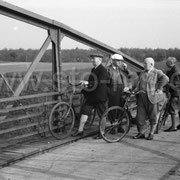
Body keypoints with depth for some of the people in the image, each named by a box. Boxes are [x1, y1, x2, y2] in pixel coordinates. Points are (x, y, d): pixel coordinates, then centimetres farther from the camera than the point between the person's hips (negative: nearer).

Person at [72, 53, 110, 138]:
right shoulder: (93, 70, 15)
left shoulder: (103, 70, -13)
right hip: (91, 95, 9)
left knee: (102, 115, 2)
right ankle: (80, 130, 11)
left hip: (100, 96, -9)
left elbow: (99, 82, -24)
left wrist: (88, 83, -28)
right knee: (84, 111, 5)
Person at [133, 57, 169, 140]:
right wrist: (134, 91, 1)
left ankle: (151, 133, 15)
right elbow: (138, 85, 17)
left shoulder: (157, 72, 0)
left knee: (153, 117, 3)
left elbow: (165, 79, -16)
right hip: (141, 97, 5)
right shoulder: (142, 73, 17)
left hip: (152, 97, -5)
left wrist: (159, 88, -18)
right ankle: (141, 133, 15)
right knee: (140, 116, 3)